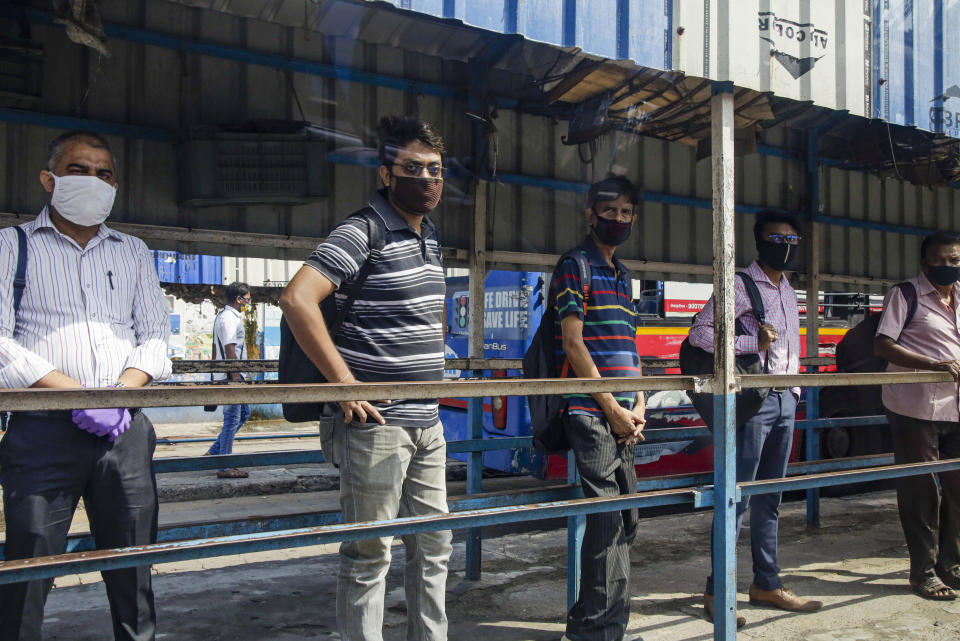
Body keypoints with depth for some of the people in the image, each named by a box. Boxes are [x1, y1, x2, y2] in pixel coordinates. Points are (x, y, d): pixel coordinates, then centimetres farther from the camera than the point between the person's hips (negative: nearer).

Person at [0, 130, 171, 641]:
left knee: (133, 565, 7)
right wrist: (77, 394, -13)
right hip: (44, 428, -2)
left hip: (125, 428, 3)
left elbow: (154, 335, 12)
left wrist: (122, 393, -6)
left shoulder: (133, 252, 17)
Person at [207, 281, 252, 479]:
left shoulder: (222, 316, 18)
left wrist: (215, 371, 25)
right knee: (232, 419, -6)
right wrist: (236, 378, -22)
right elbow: (230, 350, -21)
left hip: (229, 375, 11)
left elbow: (216, 348, 22)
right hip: (230, 376, -11)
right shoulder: (230, 318, -15)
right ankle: (224, 467, 0)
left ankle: (214, 452, 20)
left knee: (244, 412, 16)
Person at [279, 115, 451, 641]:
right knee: (370, 553, 3)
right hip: (377, 423, -8)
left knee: (433, 546, 16)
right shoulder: (362, 232, -12)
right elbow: (297, 300, -23)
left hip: (428, 424, 8)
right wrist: (345, 384, -21)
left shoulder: (430, 236, 14)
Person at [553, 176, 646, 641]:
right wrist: (613, 409, -11)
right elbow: (574, 345, -11)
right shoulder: (575, 266, -3)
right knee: (607, 519, -9)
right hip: (590, 413, -8)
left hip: (622, 418, 8)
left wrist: (638, 407, 7)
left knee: (626, 520, 10)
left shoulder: (623, 276, 21)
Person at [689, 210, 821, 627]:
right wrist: (753, 344, -19)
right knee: (737, 497, -5)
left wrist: (795, 387, 17)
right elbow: (699, 334, -15)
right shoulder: (740, 285, -8)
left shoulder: (788, 290, 17)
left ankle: (766, 584, 23)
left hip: (785, 400, 8)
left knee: (769, 498, 13)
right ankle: (717, 592, 3)